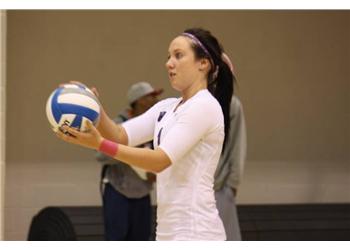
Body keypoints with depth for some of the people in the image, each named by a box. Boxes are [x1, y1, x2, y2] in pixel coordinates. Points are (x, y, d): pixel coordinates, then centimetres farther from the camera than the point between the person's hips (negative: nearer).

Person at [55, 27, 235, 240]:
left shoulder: (204, 106, -13)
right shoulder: (168, 107, 15)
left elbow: (161, 160, -22)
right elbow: (121, 136, 4)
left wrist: (100, 145, -29)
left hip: (194, 235, -9)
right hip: (170, 232, 9)